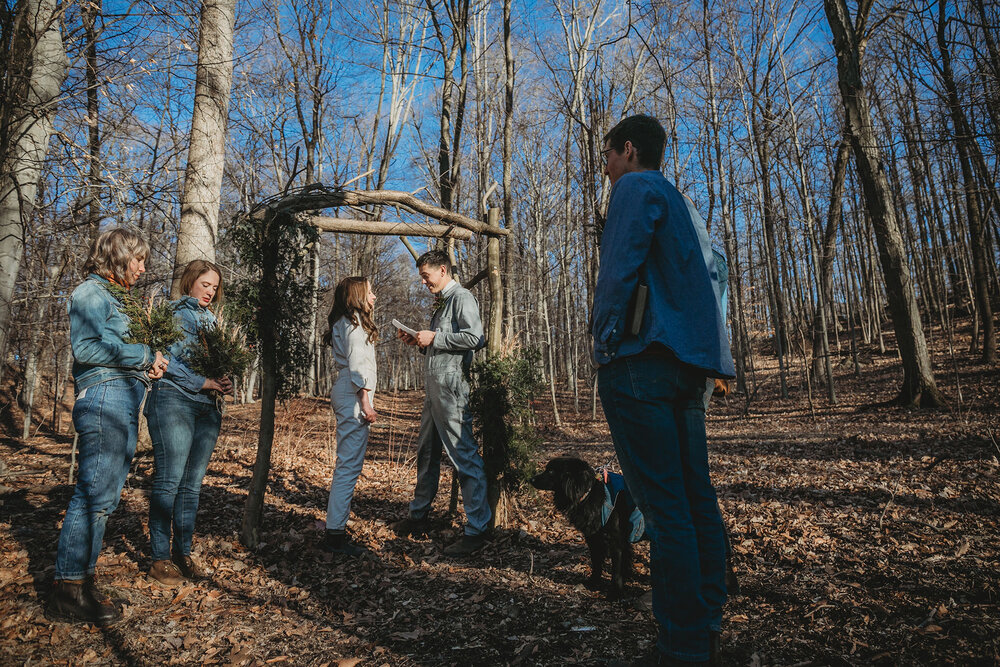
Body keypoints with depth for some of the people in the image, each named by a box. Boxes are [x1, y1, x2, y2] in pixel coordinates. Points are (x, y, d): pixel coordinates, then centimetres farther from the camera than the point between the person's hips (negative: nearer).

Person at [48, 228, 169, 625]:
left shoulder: (110, 298, 25)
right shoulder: (91, 292, -3)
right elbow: (88, 347, -16)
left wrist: (145, 367, 7)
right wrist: (146, 355, -10)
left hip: (123, 406, 10)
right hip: (105, 400, -10)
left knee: (104, 496, 10)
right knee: (94, 494, -9)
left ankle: (82, 581, 17)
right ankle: (68, 591, -2)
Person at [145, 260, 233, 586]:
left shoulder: (211, 320, 20)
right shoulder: (173, 314, 0)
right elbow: (166, 360, -11)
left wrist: (226, 381, 0)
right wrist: (203, 383, -16)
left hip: (208, 406, 6)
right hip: (174, 400, -6)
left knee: (193, 483, 8)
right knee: (169, 481, -5)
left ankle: (183, 552, 16)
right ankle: (160, 557, 4)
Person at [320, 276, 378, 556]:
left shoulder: (345, 322, 22)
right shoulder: (353, 321, -8)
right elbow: (357, 363, -16)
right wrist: (365, 401, -19)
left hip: (346, 394, 11)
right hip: (353, 396, -11)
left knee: (347, 465, 15)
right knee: (350, 465, -10)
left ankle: (337, 526, 22)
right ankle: (335, 534, -6)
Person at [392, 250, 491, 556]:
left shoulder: (462, 297, -6)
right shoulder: (441, 303, 22)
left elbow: (474, 338, -20)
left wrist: (434, 338, -13)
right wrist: (419, 342, 12)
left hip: (452, 386, -10)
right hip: (434, 388, 10)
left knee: (464, 455, -9)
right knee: (426, 453, 17)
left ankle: (477, 529, -4)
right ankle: (418, 516, 30)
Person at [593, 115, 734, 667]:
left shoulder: (636, 187, 1)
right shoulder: (683, 206, 28)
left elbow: (618, 269, -12)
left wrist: (605, 342, -7)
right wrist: (702, 360, 20)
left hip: (643, 359, -9)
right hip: (691, 364, 9)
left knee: (663, 504, -9)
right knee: (696, 498, 8)